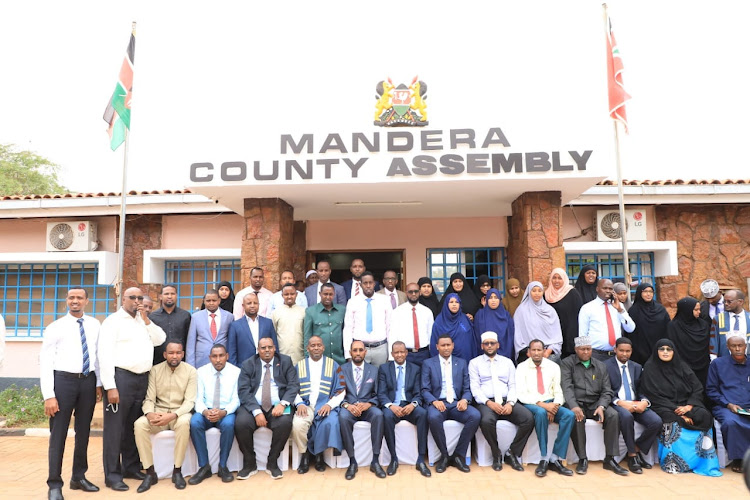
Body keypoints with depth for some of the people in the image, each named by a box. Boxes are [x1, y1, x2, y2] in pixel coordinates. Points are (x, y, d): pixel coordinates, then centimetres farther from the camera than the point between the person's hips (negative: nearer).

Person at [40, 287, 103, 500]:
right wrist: (49, 395, -13)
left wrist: (98, 383, 7)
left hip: (88, 381, 4)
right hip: (63, 380, -4)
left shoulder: (94, 325, 6)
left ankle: (79, 477, 31)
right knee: (58, 433, 3)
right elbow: (45, 362, -7)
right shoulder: (56, 327, -4)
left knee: (83, 431, 15)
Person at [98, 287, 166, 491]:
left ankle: (131, 467, 26)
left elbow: (160, 339, 5)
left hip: (142, 378, 6)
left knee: (134, 426, 14)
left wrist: (146, 319, -4)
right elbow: (105, 354, -11)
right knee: (115, 427, 1)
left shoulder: (144, 321, 15)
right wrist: (110, 386, -17)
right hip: (121, 376, -6)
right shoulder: (113, 321, -4)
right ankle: (112, 474, 9)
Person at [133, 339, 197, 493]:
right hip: (158, 412, 3)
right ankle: (150, 472, -14)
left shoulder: (191, 371, -5)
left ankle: (177, 471, -19)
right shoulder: (155, 370, 1)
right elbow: (149, 398, -3)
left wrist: (173, 415, -28)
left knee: (184, 423, -36)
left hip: (180, 413, -2)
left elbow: (190, 401, -11)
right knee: (139, 424, -27)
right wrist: (149, 413, -25)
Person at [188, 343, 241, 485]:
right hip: (206, 411, 2)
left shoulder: (236, 372, -3)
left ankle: (223, 466, -14)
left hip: (226, 412, -2)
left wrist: (223, 412, -26)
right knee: (194, 423, -30)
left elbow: (236, 399, -6)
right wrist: (204, 411, -25)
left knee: (228, 424, -34)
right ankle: (204, 466, -15)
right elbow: (198, 398, -2)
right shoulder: (202, 371, 1)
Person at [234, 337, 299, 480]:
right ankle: (249, 463, -4)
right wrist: (256, 412, -18)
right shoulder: (248, 364, 8)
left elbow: (293, 385, 1)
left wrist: (282, 404, -17)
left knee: (285, 423, -31)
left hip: (277, 405, 0)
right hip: (253, 406, 1)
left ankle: (272, 463, -7)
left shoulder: (285, 361, 9)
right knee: (241, 423, -29)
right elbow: (243, 390, -4)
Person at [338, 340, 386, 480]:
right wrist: (347, 405, -19)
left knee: (378, 414, -34)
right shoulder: (342, 369, 8)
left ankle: (375, 461, -24)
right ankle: (352, 461, -23)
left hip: (367, 407, 1)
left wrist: (368, 404, -15)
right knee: (343, 416, -36)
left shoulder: (374, 370, 10)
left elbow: (377, 395, 6)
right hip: (349, 407, 0)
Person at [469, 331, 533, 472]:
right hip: (485, 402, -3)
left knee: (529, 418, -24)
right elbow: (475, 387, -1)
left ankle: (512, 453, -6)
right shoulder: (475, 363, 9)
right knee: (487, 421, -36)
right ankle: (496, 455, -9)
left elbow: (513, 386, 10)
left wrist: (510, 403, -10)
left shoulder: (507, 362, 18)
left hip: (506, 401, 3)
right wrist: (489, 403, -17)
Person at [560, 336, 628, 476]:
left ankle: (609, 459, -17)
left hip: (595, 404, 4)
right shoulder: (567, 363, 4)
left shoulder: (600, 366, 14)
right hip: (575, 403, -3)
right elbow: (567, 387, -9)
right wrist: (574, 406, -26)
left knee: (613, 415, -24)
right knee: (576, 417, -34)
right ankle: (582, 459, -20)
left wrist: (601, 407, -13)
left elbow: (607, 391, 8)